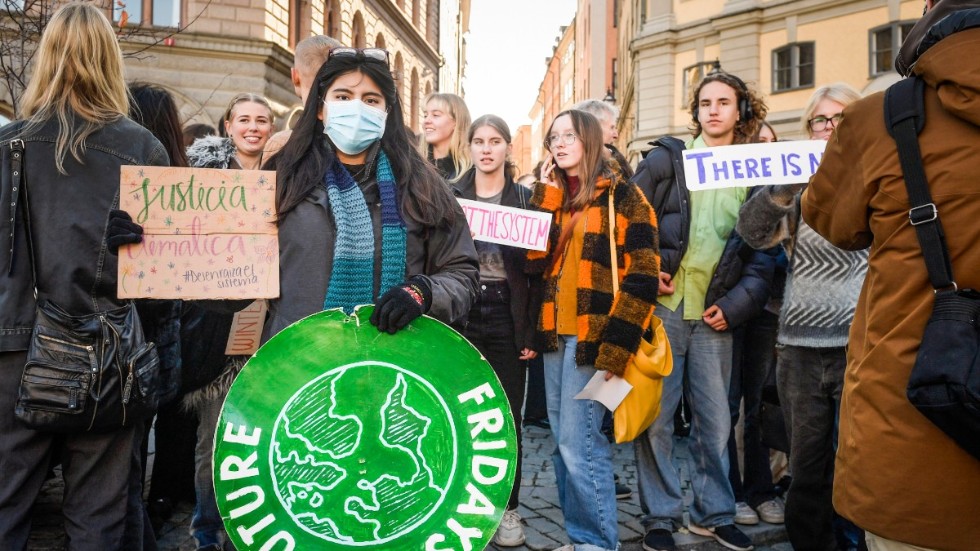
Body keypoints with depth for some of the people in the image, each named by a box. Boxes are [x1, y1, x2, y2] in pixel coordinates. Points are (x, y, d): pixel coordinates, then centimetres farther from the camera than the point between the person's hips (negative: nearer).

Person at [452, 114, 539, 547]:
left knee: (507, 415, 6)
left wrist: (531, 331, -6)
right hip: (461, 315, 1)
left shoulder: (525, 198, 5)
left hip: (507, 316, 0)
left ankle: (508, 508, 19)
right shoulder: (450, 196, 7)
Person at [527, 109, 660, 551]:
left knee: (579, 444, -6)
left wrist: (616, 348, -17)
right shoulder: (554, 197, 16)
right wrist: (546, 191, -2)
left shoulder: (622, 195, -4)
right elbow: (534, 260, 1)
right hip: (555, 336, 7)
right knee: (564, 444, 12)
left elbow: (641, 278, -10)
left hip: (594, 338, -7)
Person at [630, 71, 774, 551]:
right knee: (655, 417, 3)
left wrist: (736, 304, -3)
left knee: (714, 419, 11)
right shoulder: (666, 159, 4)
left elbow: (764, 251, 8)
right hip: (662, 307, -2)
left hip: (715, 315, 2)